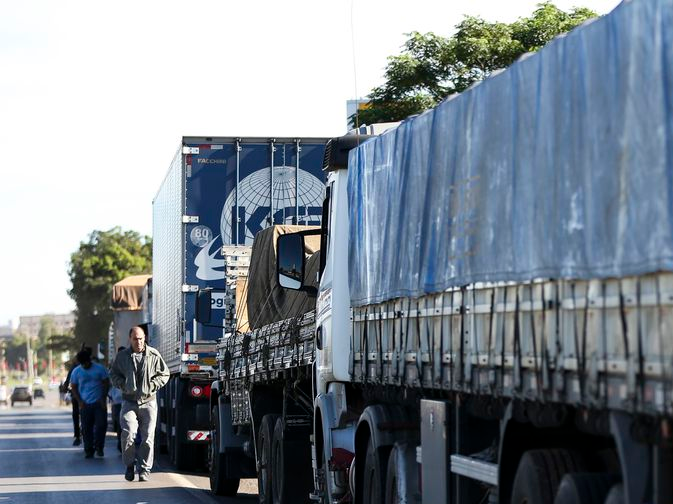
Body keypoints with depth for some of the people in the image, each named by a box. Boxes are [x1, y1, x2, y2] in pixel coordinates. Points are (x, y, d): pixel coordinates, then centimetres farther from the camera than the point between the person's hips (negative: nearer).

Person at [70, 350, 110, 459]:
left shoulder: (99, 369, 1)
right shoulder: (76, 371, 3)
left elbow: (106, 383, 5)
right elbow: (73, 387, 7)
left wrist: (103, 399, -4)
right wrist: (79, 401, -5)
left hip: (99, 402, -1)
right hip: (85, 404, 1)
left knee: (101, 425, -7)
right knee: (86, 428, 1)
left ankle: (99, 447, 6)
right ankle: (89, 450, 8)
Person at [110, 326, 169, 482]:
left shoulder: (154, 355, 0)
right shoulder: (122, 356, 4)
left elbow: (164, 374, 8)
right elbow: (114, 374, 16)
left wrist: (152, 385, -6)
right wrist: (123, 385, -3)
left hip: (148, 401, 0)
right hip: (129, 401, 0)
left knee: (148, 437, -3)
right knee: (128, 433, -14)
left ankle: (144, 469, 8)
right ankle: (129, 465, 6)